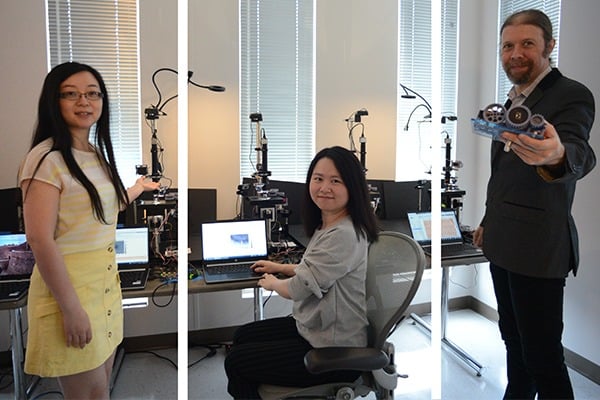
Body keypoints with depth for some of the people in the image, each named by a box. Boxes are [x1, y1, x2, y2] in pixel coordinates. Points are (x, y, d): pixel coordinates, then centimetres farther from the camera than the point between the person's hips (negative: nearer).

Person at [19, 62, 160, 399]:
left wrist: (138, 188, 35)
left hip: (106, 281, 8)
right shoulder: (46, 158, -16)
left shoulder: (98, 154, 9)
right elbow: (40, 239, -21)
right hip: (67, 285, -7)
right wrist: (71, 308, -21)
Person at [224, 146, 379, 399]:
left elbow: (298, 288, -21)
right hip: (314, 327, 10)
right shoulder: (327, 226, 3)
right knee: (242, 336, 19)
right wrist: (279, 267, 28)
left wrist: (271, 283, 0)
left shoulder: (344, 235, -28)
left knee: (236, 362, -1)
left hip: (335, 352, -10)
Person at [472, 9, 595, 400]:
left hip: (538, 249, -8)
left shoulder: (572, 95, -13)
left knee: (543, 356, -2)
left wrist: (555, 156, -56)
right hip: (504, 245, 8)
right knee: (514, 340, 21)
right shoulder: (515, 101, 13)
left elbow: (579, 153, -34)